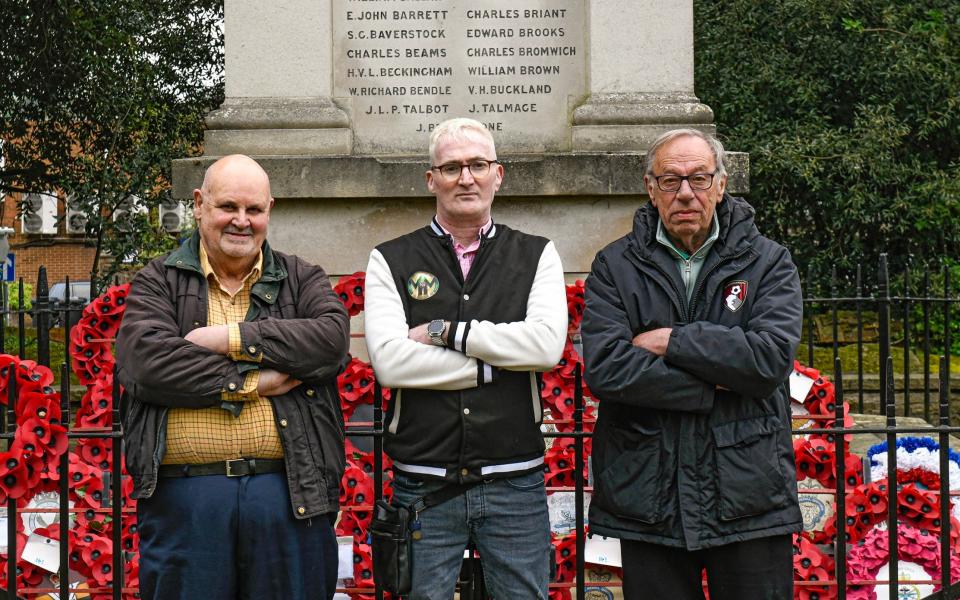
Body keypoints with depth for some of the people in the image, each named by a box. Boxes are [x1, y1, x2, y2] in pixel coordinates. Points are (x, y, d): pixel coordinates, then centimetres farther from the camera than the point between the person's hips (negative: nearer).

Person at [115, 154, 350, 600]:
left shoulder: (301, 279, 15)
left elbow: (333, 338, -6)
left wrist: (231, 338, -9)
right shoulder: (158, 282, 11)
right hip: (184, 495, -1)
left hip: (290, 491, 1)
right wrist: (250, 383, -9)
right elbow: (147, 361, -8)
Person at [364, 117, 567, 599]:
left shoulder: (536, 256, 6)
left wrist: (445, 331, -11)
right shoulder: (391, 261, 4)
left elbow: (548, 344, -12)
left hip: (515, 484, 1)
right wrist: (497, 363, -11)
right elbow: (389, 361, -12)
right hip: (423, 484, -1)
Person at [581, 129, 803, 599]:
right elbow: (604, 367, -11)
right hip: (648, 503, 1)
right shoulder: (615, 266, 4)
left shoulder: (768, 262, 5)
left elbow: (772, 357, -12)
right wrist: (713, 389, -12)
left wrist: (672, 342, -10)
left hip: (749, 499, 0)